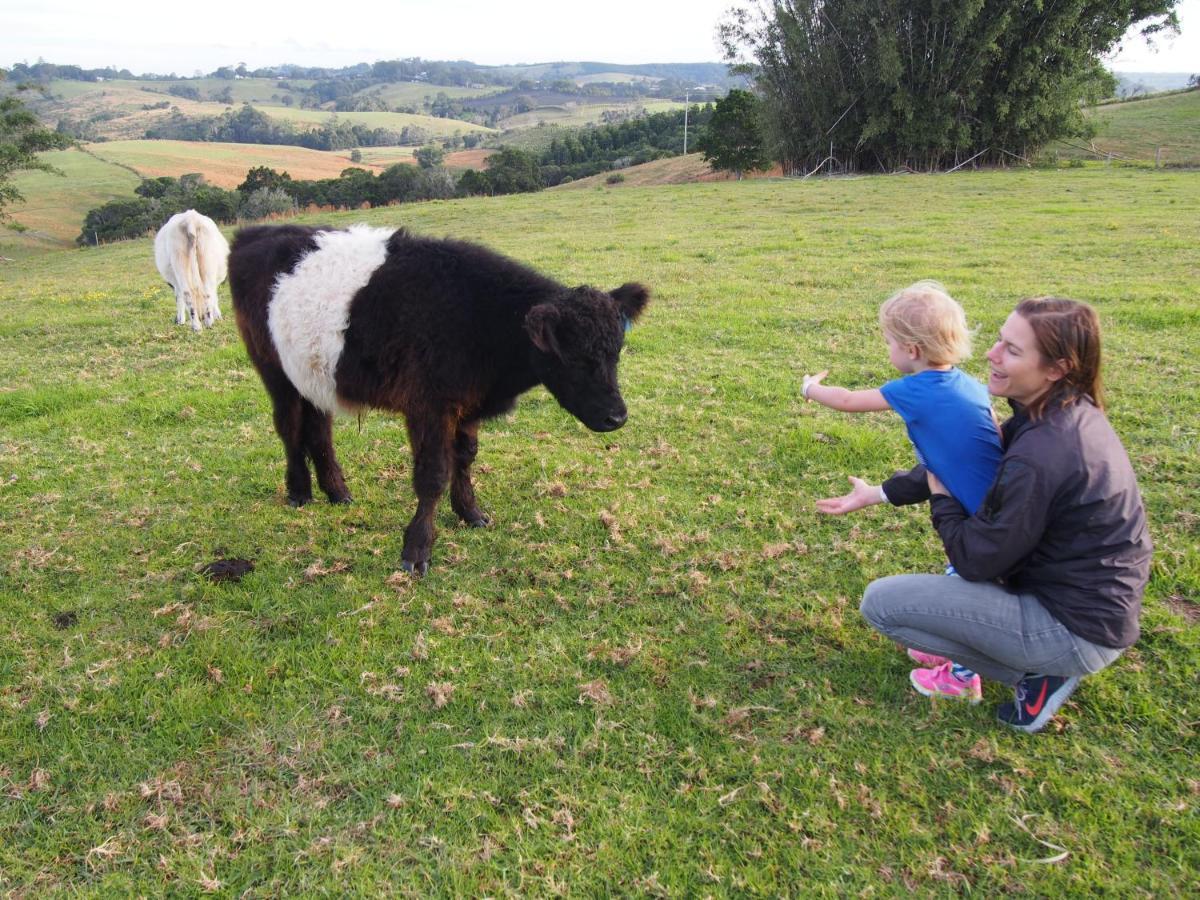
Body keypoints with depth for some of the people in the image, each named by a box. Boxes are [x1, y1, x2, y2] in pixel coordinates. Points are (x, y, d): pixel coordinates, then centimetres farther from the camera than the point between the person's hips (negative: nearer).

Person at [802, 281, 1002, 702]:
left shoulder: (913, 391, -15)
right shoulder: (970, 385, 5)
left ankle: (962, 677, 21)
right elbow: (999, 438, 7)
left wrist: (810, 389, 17)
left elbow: (849, 401, -1)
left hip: (986, 516, -8)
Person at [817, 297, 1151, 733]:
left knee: (880, 601, -8)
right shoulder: (1069, 413, -1)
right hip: (1102, 604, 9)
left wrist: (940, 498, -2)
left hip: (1076, 631, -9)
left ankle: (1037, 674, -1)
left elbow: (975, 560, -19)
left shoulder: (1040, 457, -30)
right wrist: (879, 493, 11)